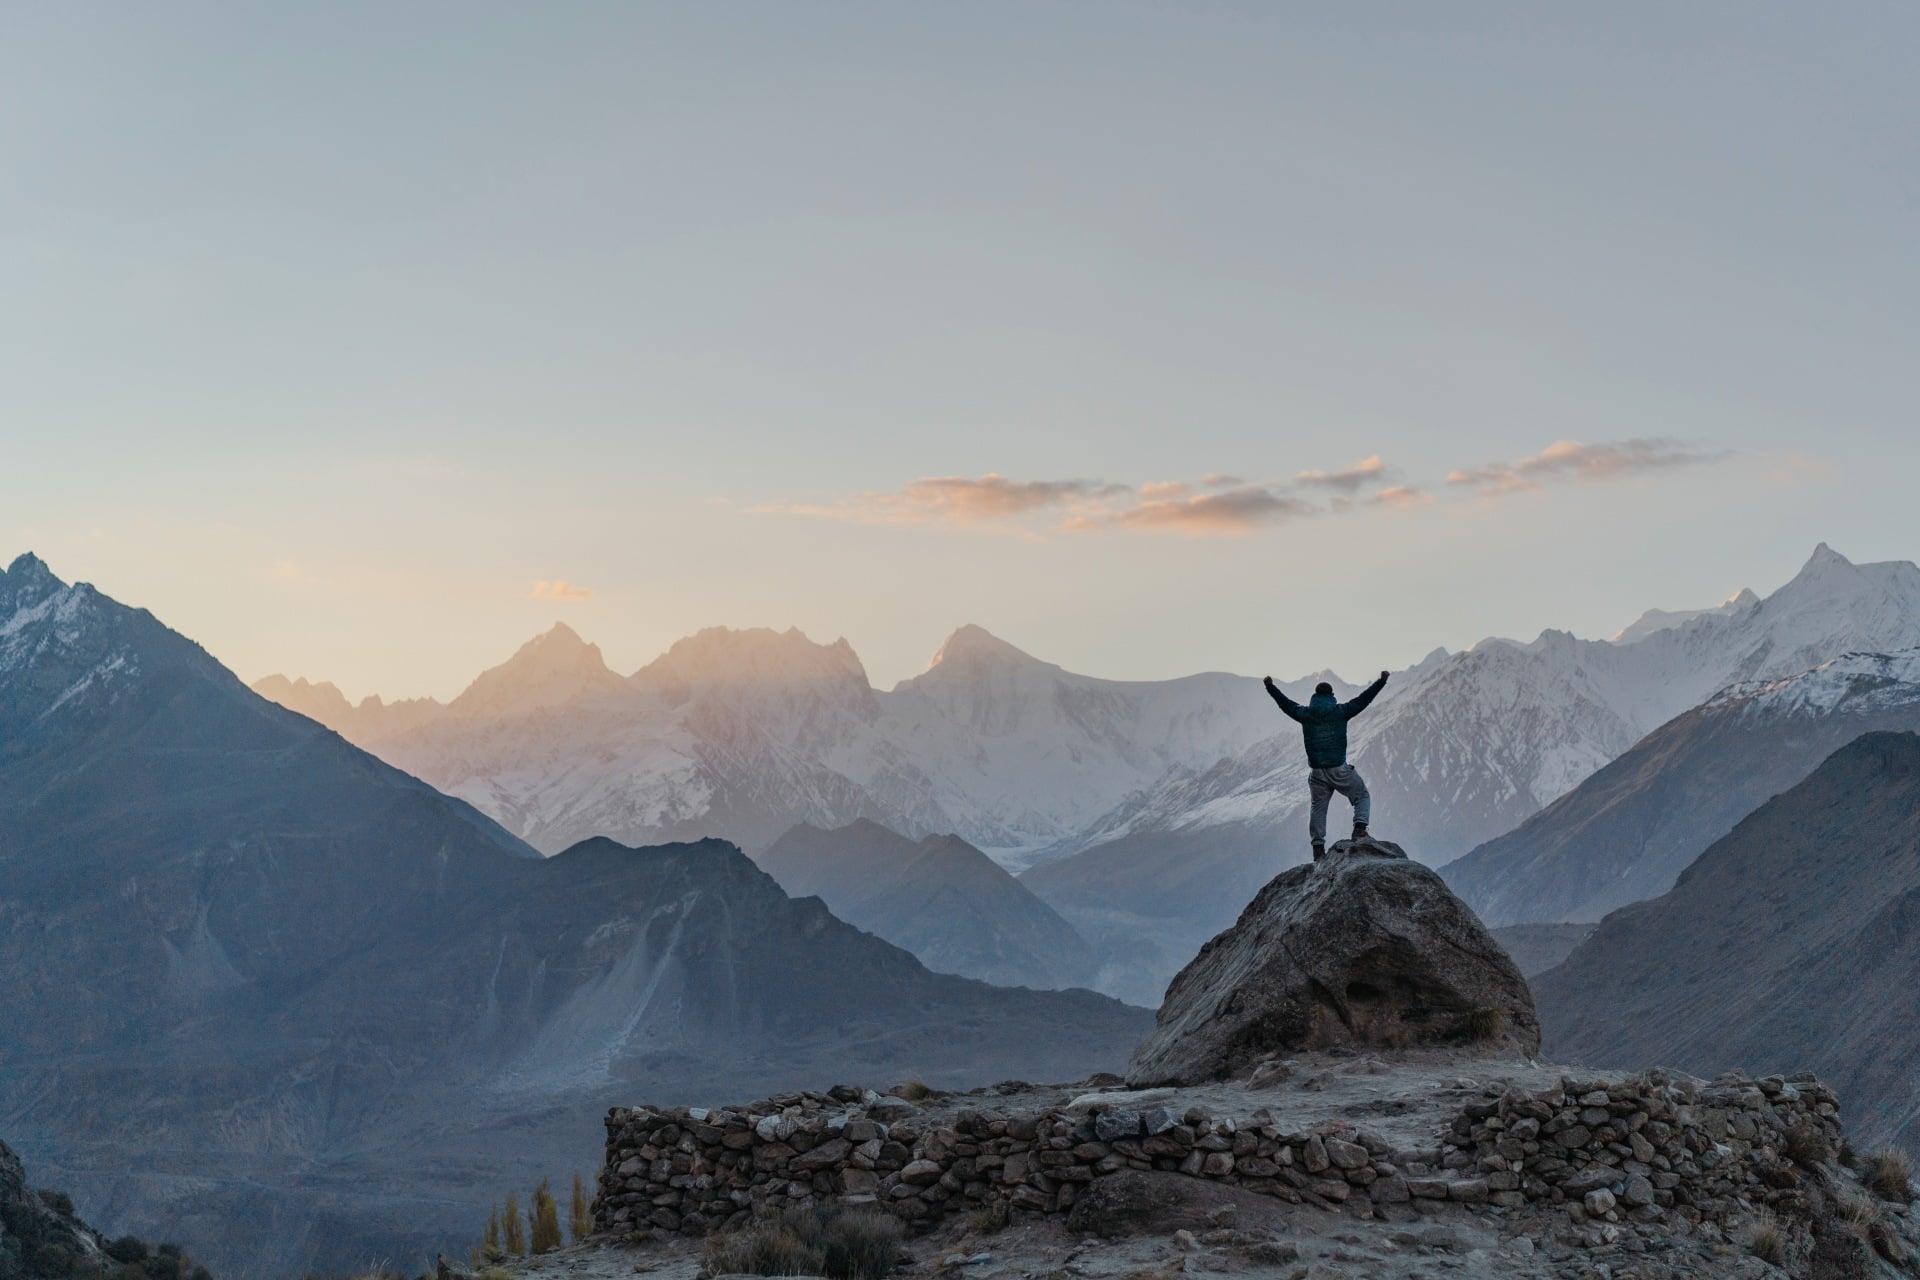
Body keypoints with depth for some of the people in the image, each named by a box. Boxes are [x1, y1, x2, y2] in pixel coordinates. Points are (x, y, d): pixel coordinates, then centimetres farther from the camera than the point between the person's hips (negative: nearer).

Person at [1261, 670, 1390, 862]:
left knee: (1318, 808, 12)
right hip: (1339, 770, -2)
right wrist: (1381, 682, 11)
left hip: (1317, 772, 3)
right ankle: (1360, 828, -9)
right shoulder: (1340, 712, -4)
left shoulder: (1305, 714, 2)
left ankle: (1318, 847, 6)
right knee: (1362, 796, 13)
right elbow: (1363, 700, 2)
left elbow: (1286, 703, 15)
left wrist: (1271, 687, 30)